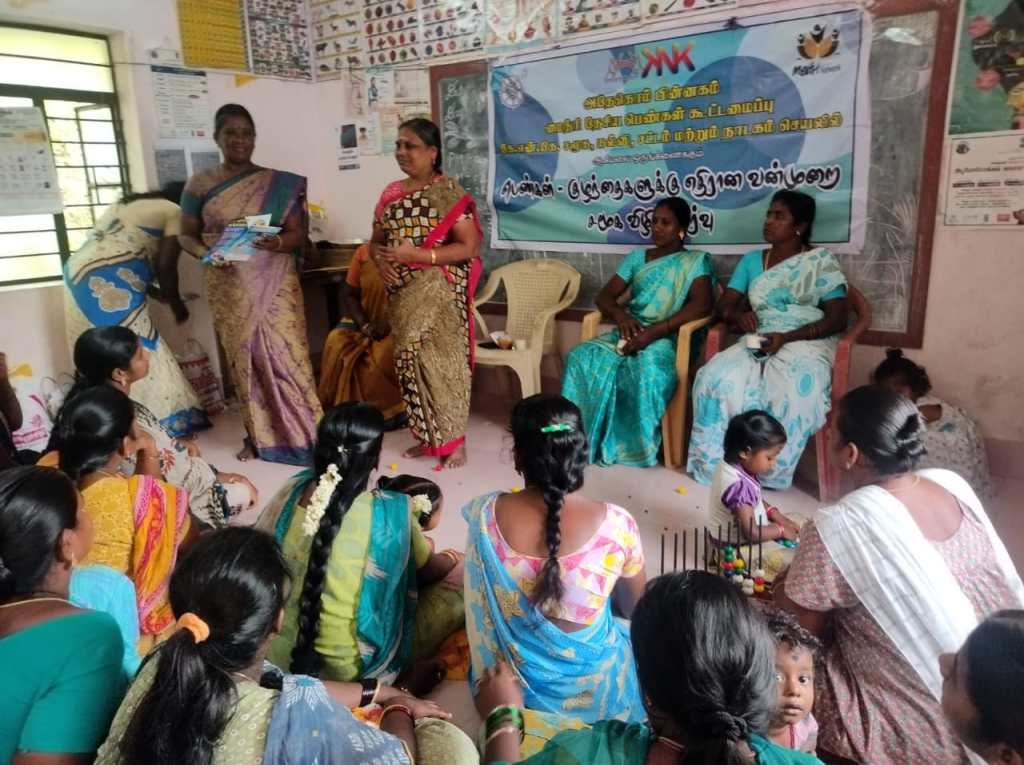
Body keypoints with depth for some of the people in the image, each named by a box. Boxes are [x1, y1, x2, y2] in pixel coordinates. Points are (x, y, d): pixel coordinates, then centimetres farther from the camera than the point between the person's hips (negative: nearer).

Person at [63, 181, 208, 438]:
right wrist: (176, 305, 10)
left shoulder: (126, 204, 30)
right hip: (110, 287, -8)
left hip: (79, 274, 8)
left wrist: (156, 293, 30)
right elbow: (165, 266, -5)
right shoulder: (175, 212, 6)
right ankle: (167, 424, 1)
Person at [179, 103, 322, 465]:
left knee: (285, 354, -6)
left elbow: (298, 234, 0)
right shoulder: (199, 184, 5)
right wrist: (205, 254, -14)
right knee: (244, 357, 6)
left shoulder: (279, 183, 2)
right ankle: (260, 435, 19)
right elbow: (187, 235, 8)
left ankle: (305, 432, 5)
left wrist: (279, 242, -22)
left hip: (273, 284, -1)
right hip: (228, 287, 2)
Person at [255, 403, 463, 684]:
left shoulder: (292, 492, -14)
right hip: (351, 667, -5)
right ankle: (410, 677, 21)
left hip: (282, 652, 5)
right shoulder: (390, 514, -25)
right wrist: (451, 559, 20)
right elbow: (430, 571, -5)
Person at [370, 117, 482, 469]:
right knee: (411, 362, 10)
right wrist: (381, 260, -8)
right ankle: (427, 436, 23)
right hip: (403, 296, 6)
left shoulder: (449, 193, -8)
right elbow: (375, 242, 16)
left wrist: (415, 255, -20)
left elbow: (469, 247, -14)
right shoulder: (390, 193, 10)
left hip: (440, 295, -6)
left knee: (442, 362, -3)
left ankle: (454, 440, 9)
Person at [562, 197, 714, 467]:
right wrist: (620, 315, -11)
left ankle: (637, 445, -22)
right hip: (629, 332, 4)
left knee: (647, 365, -39)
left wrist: (654, 332, -23)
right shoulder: (637, 257, 19)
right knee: (581, 356, -25)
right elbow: (605, 295, 14)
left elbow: (702, 304, -13)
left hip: (666, 338, -4)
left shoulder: (695, 260, 4)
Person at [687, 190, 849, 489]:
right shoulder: (751, 260, 17)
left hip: (805, 342, -3)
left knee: (793, 394, -36)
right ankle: (714, 462, -16)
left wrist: (786, 337, -17)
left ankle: (771, 470, -15)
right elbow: (724, 305, 14)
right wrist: (738, 315, -12)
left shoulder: (821, 260, 5)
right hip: (758, 341, 3)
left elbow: (837, 319, -3)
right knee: (714, 378, -28)